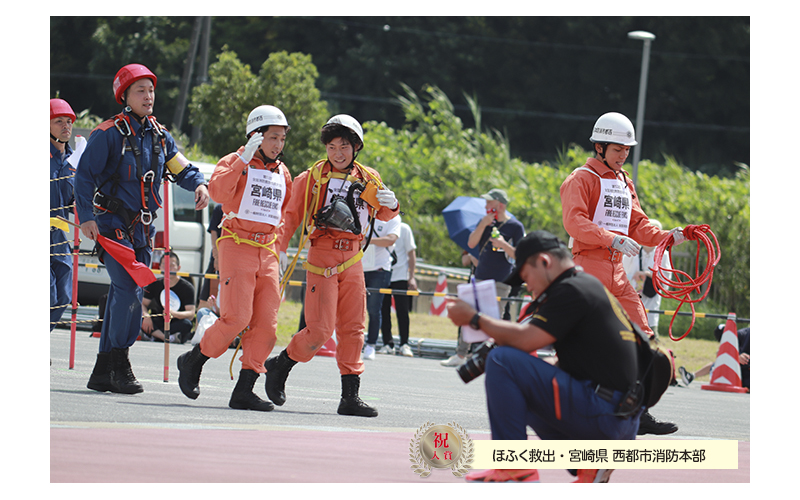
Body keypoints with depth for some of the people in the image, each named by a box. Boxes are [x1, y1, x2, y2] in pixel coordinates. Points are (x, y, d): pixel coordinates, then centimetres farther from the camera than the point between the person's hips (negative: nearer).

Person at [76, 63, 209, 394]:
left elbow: (180, 167, 14)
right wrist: (86, 216, -17)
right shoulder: (110, 133, -7)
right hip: (112, 224, -7)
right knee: (128, 289, -18)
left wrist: (198, 184, -8)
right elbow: (85, 176, -8)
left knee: (126, 295, 6)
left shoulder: (159, 135, 12)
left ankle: (103, 372, 12)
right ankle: (119, 365, -11)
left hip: (142, 228, 7)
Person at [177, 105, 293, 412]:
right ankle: (193, 362, 7)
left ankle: (244, 390, 0)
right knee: (236, 318, -16)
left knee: (266, 324, -3)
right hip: (237, 247, -6)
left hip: (267, 254, 6)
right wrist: (244, 159, -24)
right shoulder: (234, 162, 0)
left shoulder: (282, 173, 18)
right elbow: (218, 191, -20)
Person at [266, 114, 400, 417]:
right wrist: (278, 249, -4)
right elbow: (292, 215, 5)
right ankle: (279, 367, 11)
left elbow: (384, 215, 24)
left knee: (352, 329, 3)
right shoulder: (313, 177, 2)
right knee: (320, 330, -11)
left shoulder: (368, 179, 12)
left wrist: (391, 205, 0)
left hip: (353, 260, 4)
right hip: (322, 257, -4)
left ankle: (350, 396, 6)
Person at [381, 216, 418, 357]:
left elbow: (411, 253, 5)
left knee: (402, 311, -6)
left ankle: (404, 344, -1)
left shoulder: (404, 229, 3)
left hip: (400, 277, -2)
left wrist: (411, 277, -2)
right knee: (384, 310, 1)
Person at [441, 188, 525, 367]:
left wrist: (504, 246, -21)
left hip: (500, 282, -5)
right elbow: (471, 243, 1)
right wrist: (483, 224, -11)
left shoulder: (515, 226, -2)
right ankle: (460, 355, 11)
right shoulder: (485, 221, 13)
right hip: (480, 278, 5)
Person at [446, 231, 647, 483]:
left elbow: (525, 340, -15)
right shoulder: (591, 287, 21)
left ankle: (514, 467, -11)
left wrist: (474, 319, -3)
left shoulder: (572, 289, -10)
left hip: (604, 414, -10)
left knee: (501, 361, -13)